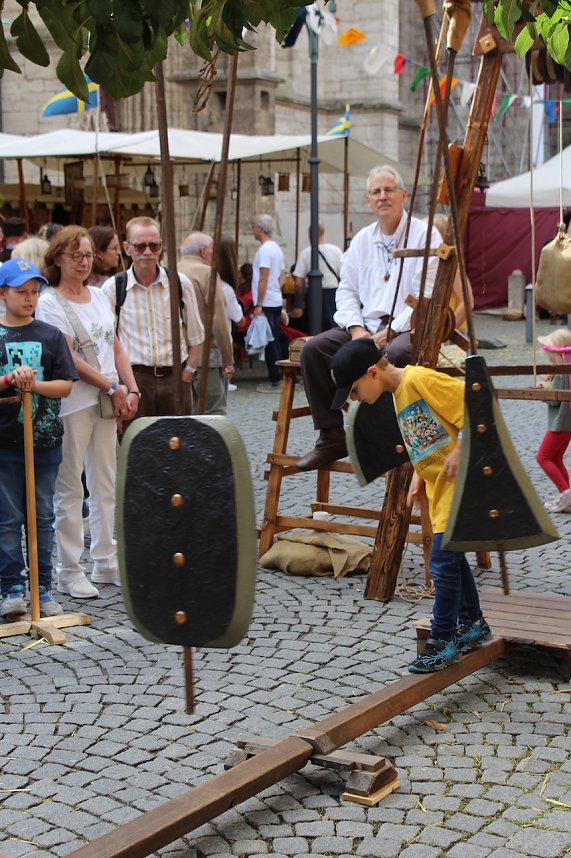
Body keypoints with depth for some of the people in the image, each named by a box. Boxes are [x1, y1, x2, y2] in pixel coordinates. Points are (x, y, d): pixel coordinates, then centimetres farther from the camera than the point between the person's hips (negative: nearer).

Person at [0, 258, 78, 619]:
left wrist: (34, 384, -15)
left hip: (45, 440, 2)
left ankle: (43, 590, 15)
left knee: (42, 517, 8)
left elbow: (66, 385, 1)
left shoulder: (51, 336, 5)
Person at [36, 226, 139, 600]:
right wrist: (112, 387, -14)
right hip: (72, 404, -6)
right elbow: (68, 359, -14)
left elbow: (117, 348, 14)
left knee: (107, 484, 11)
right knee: (70, 488, 0)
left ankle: (106, 562, 21)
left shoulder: (99, 296, 13)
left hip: (107, 402, 7)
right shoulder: (50, 303, -7)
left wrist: (131, 390, 2)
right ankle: (70, 570, 8)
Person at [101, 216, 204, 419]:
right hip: (133, 378, -2)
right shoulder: (113, 288, -1)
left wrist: (189, 370, 4)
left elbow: (195, 335, 13)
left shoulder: (180, 284, 4)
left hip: (175, 378, 2)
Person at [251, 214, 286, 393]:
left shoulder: (264, 249, -14)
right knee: (273, 342, 13)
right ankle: (275, 379, 17)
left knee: (270, 343, -7)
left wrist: (258, 305, -19)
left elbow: (263, 279, -19)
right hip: (276, 301, 10)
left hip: (266, 303, -10)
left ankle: (275, 382, -5)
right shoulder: (276, 247, 15)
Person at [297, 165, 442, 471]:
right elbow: (346, 290, 14)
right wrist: (356, 329, -5)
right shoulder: (362, 240, 17)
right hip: (367, 325, 6)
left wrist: (391, 331, -18)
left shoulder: (424, 235, -2)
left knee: (395, 353, -40)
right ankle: (332, 438, -12)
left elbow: (427, 297, -10)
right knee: (313, 349, -16)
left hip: (409, 328, -6)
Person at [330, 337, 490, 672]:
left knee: (443, 560, -8)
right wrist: (419, 476, 10)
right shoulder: (399, 394, 12)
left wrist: (459, 450, -22)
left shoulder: (419, 379, -17)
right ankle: (472, 623, 35)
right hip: (440, 486, 10)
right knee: (450, 556, 19)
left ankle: (443, 639, 2)